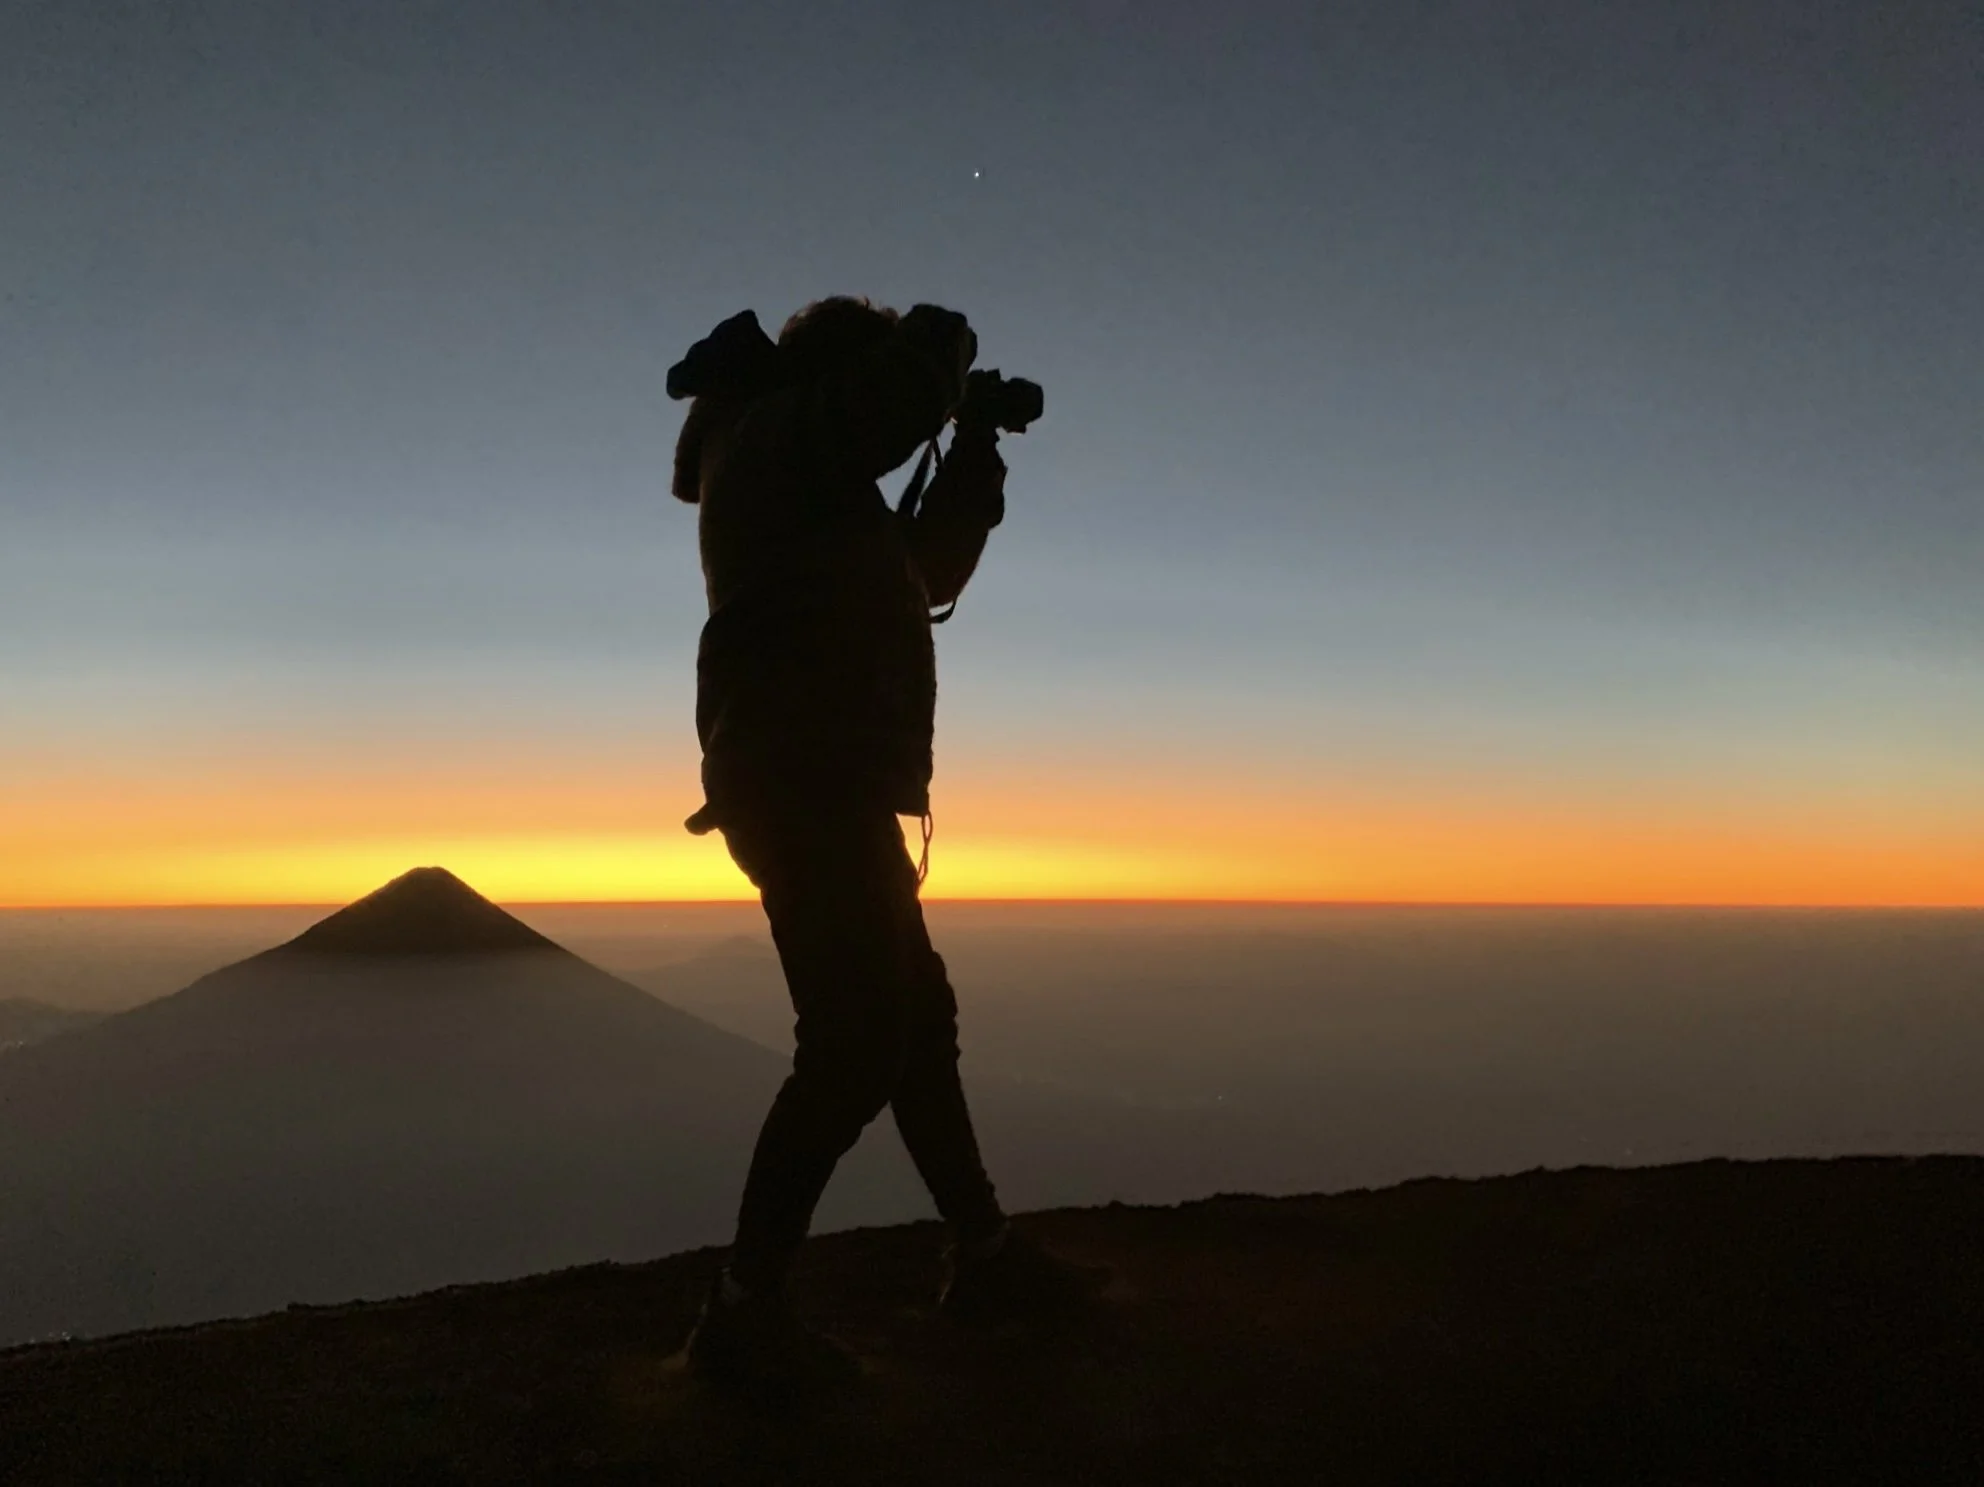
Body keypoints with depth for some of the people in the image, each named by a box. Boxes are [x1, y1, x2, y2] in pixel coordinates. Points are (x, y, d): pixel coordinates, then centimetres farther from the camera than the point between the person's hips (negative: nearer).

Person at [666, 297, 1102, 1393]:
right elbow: (910, 383, -20)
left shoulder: (815, 484, 25)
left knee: (916, 1019, 15)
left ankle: (985, 1259, 25)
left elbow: (925, 573, 28)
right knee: (856, 1048, -13)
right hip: (803, 787, -11)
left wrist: (977, 452, 19)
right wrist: (942, 338, 3)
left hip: (824, 792, 11)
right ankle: (743, 1310, -4)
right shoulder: (778, 435, -5)